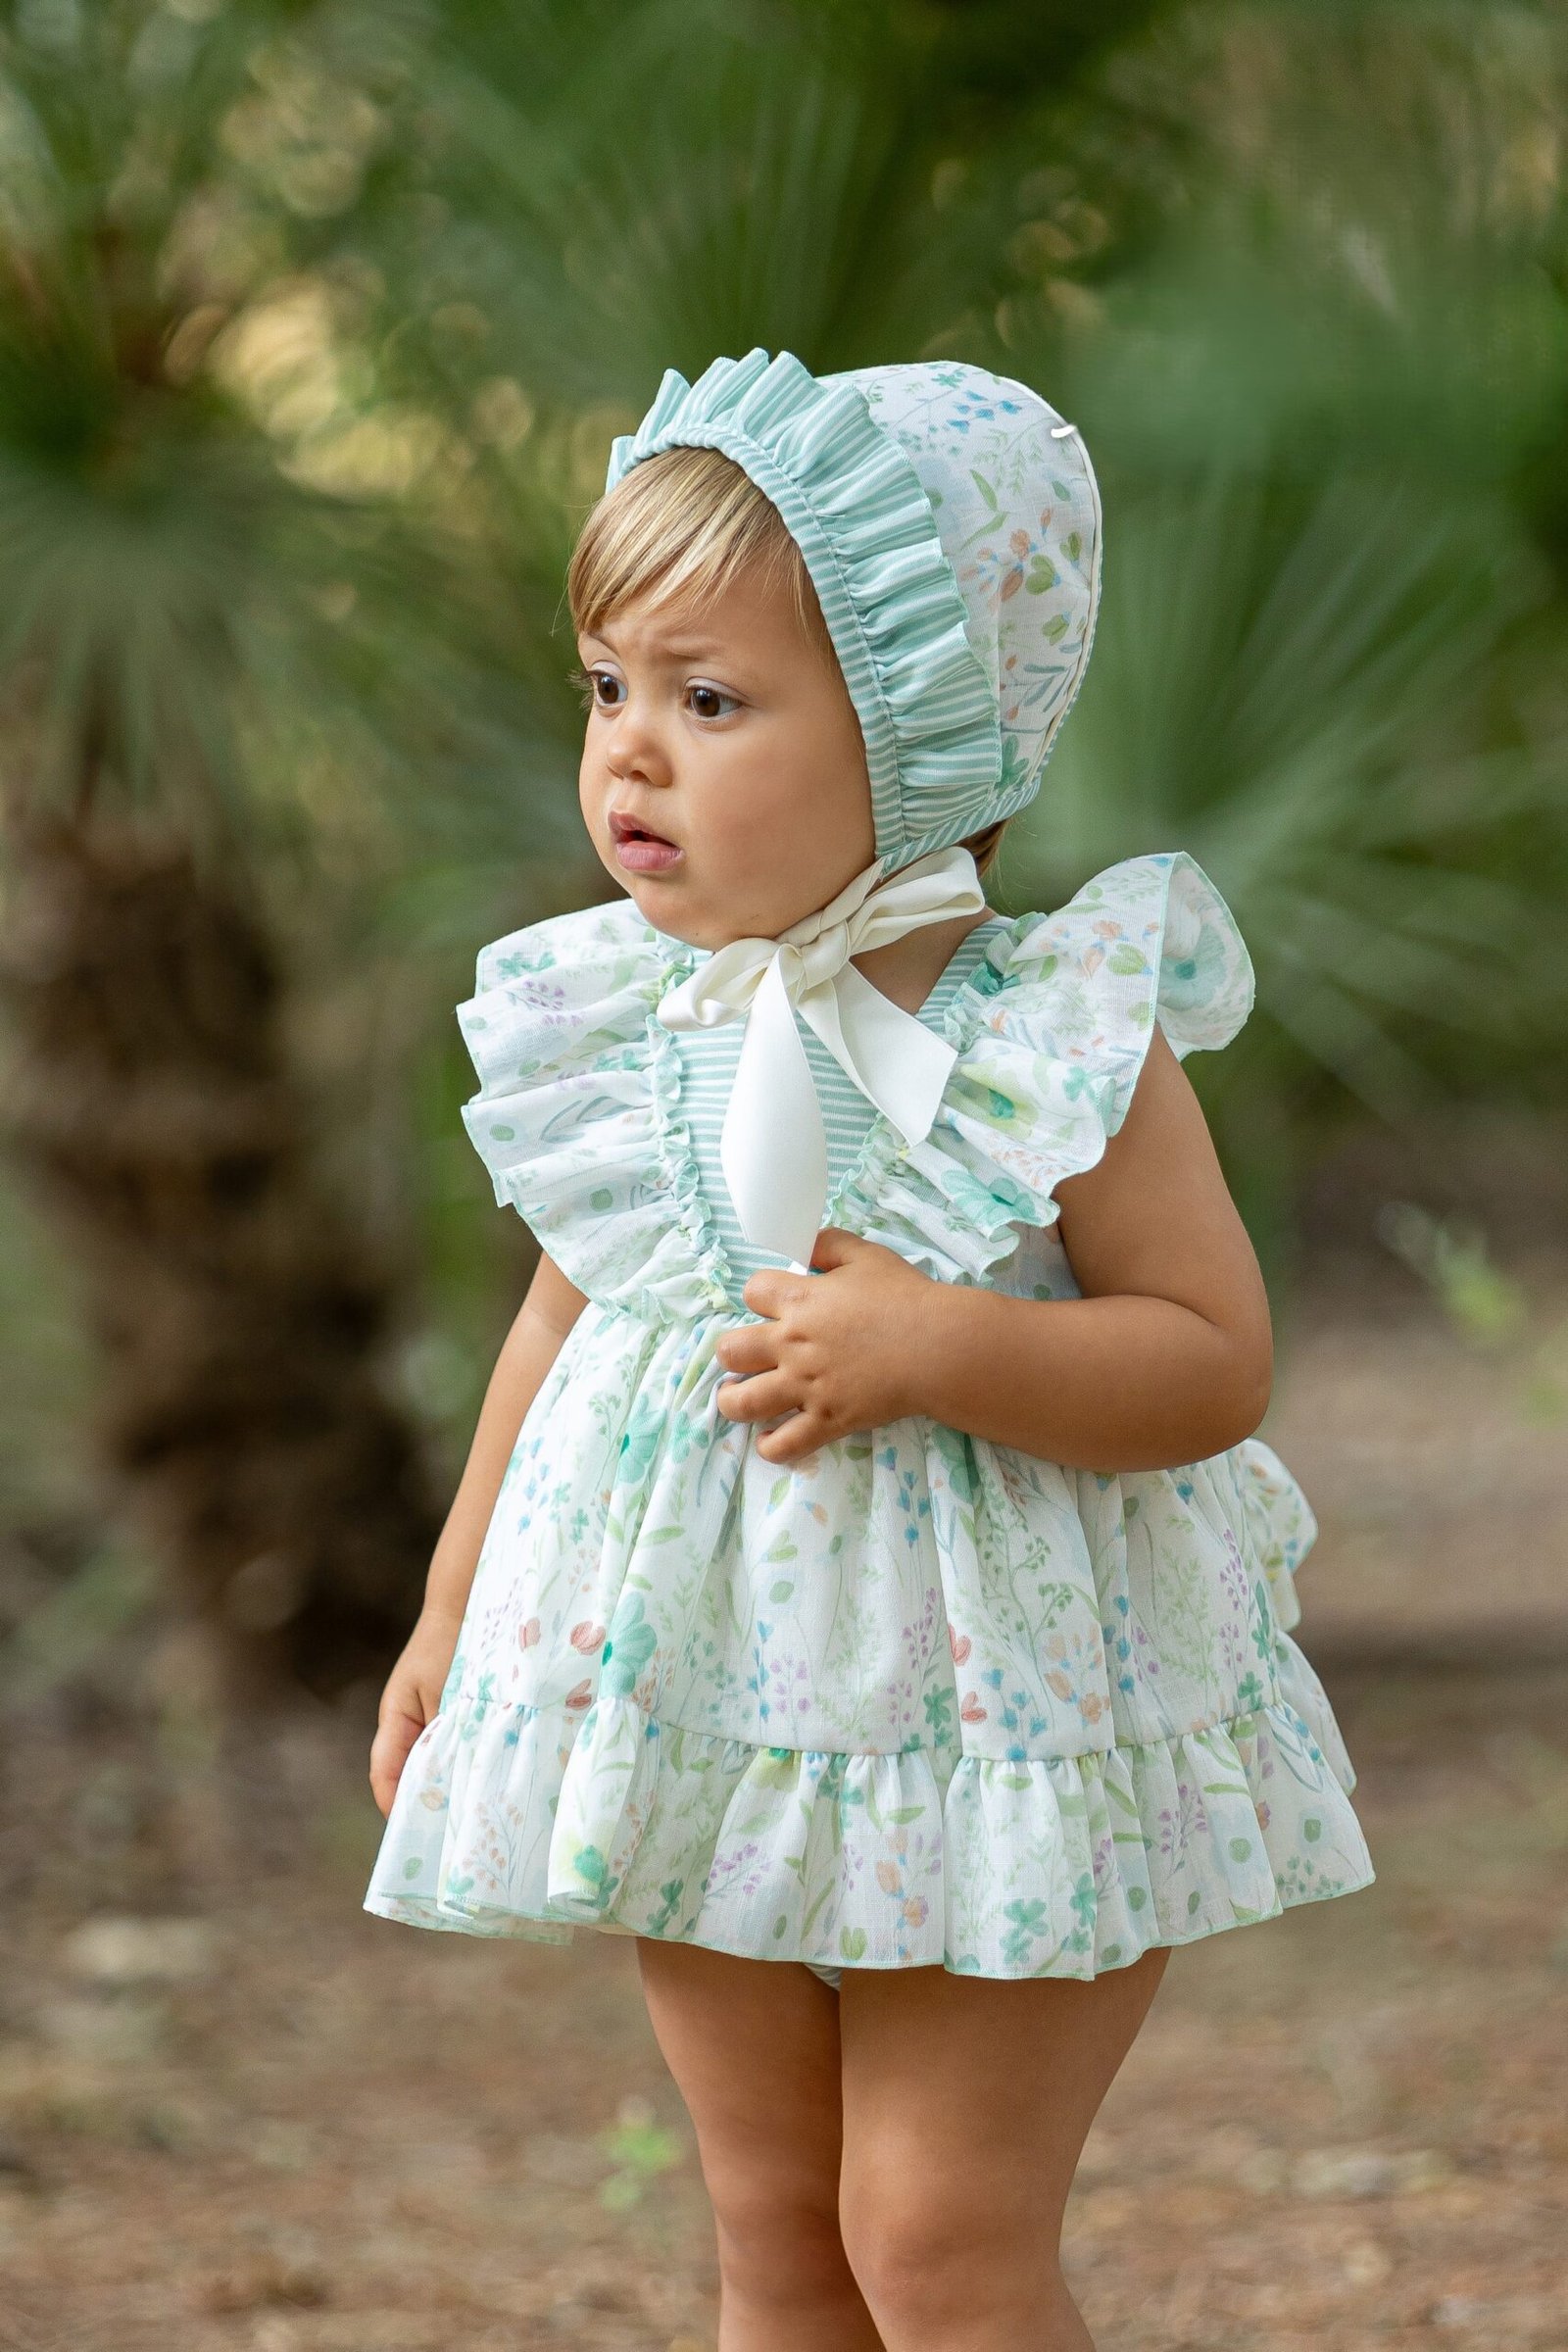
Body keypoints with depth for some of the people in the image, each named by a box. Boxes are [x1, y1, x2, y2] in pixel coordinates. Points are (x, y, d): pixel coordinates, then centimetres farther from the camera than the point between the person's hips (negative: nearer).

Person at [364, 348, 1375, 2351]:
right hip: (697, 1712, 5)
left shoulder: (1063, 1041, -17)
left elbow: (1218, 1362, -17)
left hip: (999, 1718, -5)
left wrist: (938, 1347, -29)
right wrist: (453, 1615, 17)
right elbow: (567, 1323, 12)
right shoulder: (618, 1027, -2)